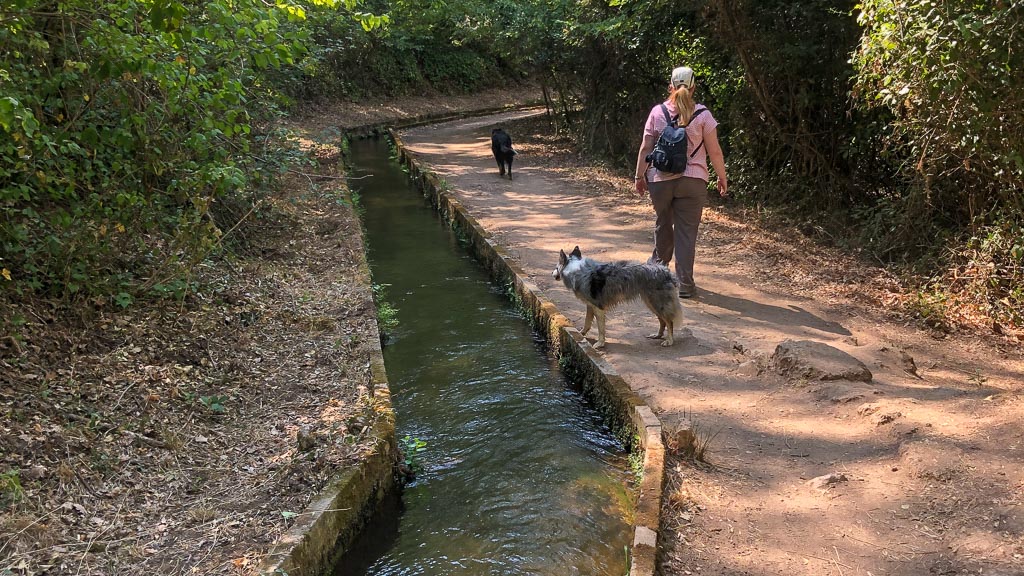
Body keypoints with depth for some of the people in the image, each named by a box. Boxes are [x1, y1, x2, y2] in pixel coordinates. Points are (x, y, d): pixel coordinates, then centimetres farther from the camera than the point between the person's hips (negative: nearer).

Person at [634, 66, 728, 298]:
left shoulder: (657, 112, -1)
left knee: (663, 222, 22)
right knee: (687, 231, 3)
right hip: (693, 181, -1)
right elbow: (715, 151, -3)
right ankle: (684, 283, 3)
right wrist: (722, 178, 8)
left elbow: (645, 148, 0)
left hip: (660, 179, 2)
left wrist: (639, 176, 9)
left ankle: (660, 261, 45)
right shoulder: (702, 114, -4)